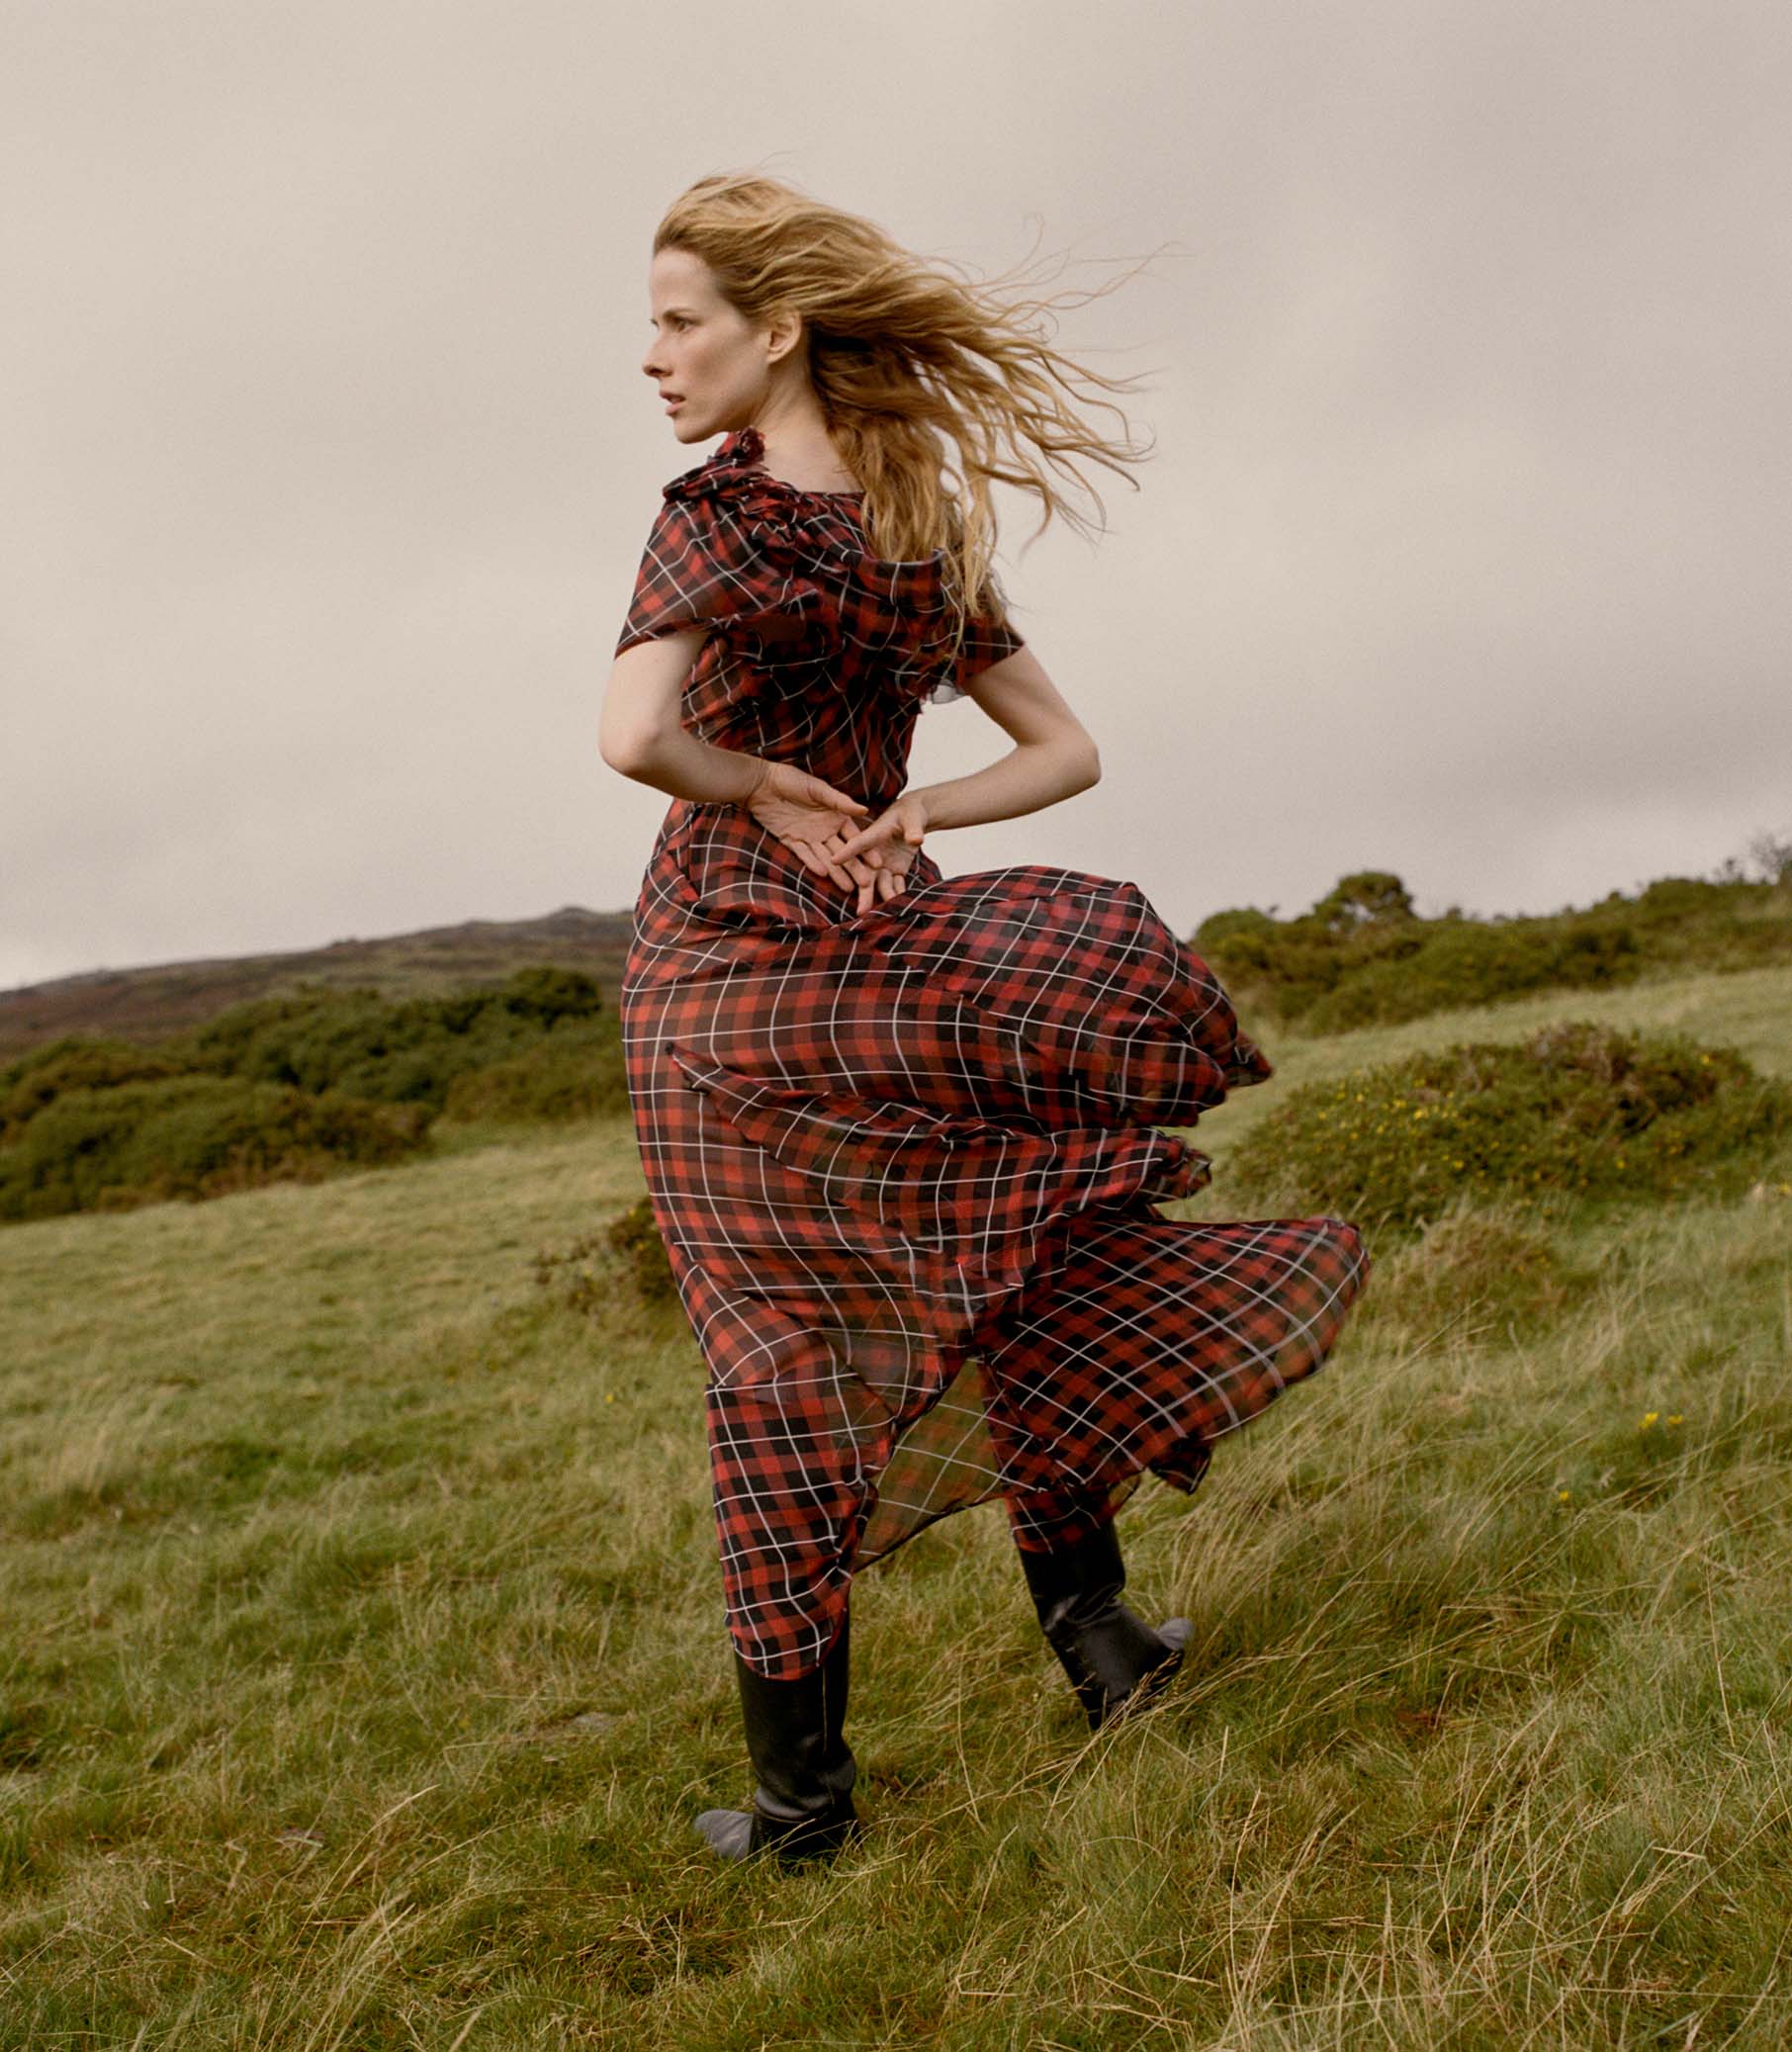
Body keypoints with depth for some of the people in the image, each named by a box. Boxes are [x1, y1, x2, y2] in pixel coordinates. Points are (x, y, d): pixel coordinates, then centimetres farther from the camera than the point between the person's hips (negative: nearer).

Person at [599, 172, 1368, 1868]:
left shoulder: (718, 506, -11)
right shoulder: (933, 540, 7)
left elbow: (634, 738, -27)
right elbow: (1067, 751, 12)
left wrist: (764, 788, -9)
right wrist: (906, 819, 1)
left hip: (718, 981, -4)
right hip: (881, 969, 4)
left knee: (779, 1375, 3)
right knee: (1009, 1276, 22)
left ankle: (799, 1791, 14)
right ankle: (1088, 1619, 24)